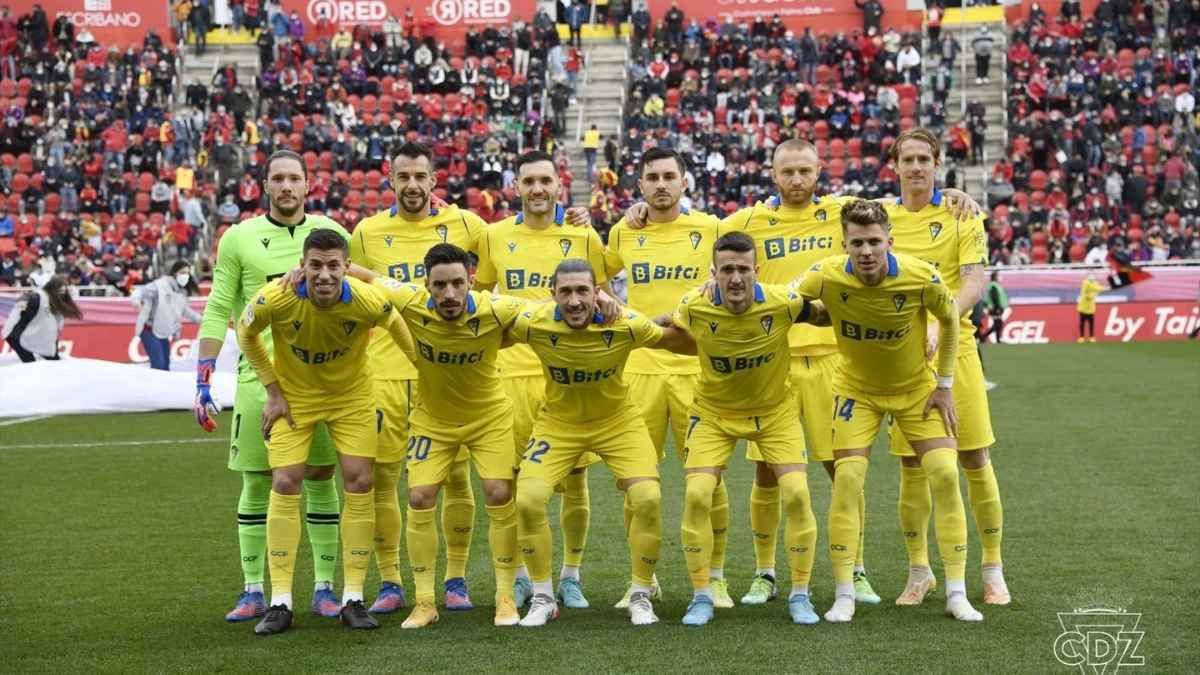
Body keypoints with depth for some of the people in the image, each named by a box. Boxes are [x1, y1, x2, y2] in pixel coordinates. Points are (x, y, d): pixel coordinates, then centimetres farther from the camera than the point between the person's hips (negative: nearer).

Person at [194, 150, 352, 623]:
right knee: (257, 484, 2)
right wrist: (202, 384, -1)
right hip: (260, 375, -1)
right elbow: (217, 312, 4)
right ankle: (253, 592, 10)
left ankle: (324, 588, 12)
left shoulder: (331, 234, 6)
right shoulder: (239, 238, 2)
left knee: (322, 480, 4)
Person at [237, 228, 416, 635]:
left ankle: (353, 600, 4)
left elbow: (397, 328, -4)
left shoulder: (368, 301, -28)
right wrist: (273, 392, -7)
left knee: (359, 484, -7)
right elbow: (245, 334, -6)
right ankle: (280, 603, -1)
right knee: (285, 485, -8)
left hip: (351, 395, 0)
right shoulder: (275, 299, -28)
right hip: (294, 395, 0)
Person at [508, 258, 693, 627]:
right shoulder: (534, 323, -24)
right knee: (528, 500, -16)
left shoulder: (626, 325, -25)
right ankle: (543, 599, 5)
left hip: (617, 421, 0)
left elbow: (688, 344, -10)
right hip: (558, 422, 1)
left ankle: (641, 598, 5)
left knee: (648, 499, -16)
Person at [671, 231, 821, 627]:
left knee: (797, 494, -13)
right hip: (713, 412, 0)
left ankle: (800, 595, 5)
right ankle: (702, 597, 3)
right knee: (696, 495, -14)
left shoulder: (784, 303, -25)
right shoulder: (694, 308, -23)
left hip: (774, 410, 0)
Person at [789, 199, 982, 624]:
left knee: (945, 475, -10)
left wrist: (944, 385, -4)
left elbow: (949, 319, -6)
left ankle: (956, 593, -1)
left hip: (916, 387, 0)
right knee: (847, 480, -12)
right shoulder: (826, 277, -25)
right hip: (857, 389, 0)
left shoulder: (920, 277, -26)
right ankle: (844, 595, -2)